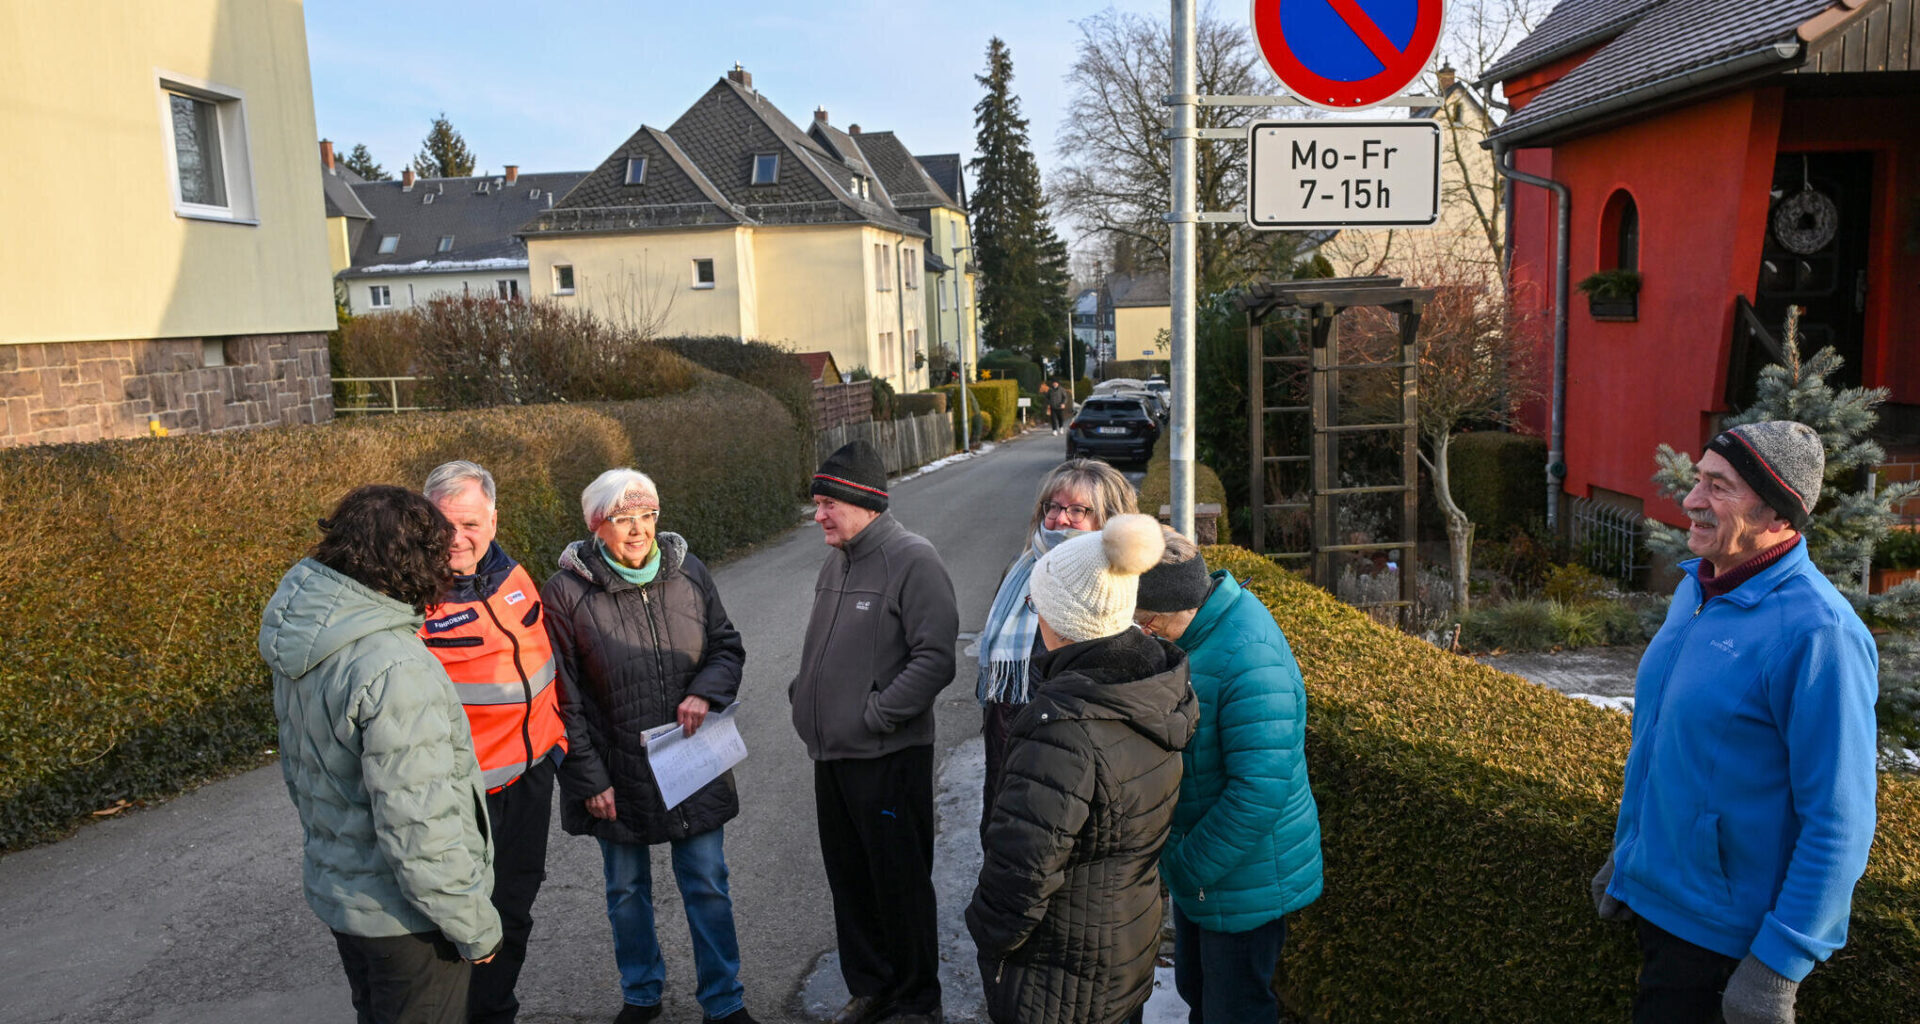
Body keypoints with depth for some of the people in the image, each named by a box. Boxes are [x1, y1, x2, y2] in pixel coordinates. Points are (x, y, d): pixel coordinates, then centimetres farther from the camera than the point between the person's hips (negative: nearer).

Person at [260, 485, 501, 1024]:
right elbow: (419, 828, -29)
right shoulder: (394, 669, -31)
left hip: (333, 884, 9)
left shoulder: (303, 638, -2)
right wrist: (475, 925, -17)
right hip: (401, 914, -9)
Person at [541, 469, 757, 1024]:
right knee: (627, 891, 18)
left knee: (707, 887, 11)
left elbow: (728, 646, 6)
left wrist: (705, 692, -15)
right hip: (616, 775, -1)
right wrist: (589, 780, -10)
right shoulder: (565, 591, -12)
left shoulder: (688, 572, -4)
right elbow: (562, 700, -8)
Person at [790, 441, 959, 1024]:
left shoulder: (913, 560, -15)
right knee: (850, 880, 18)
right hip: (832, 754, 8)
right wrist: (805, 698, 10)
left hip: (888, 758, -8)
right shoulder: (836, 562, 11)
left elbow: (935, 658, -21)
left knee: (900, 883, 6)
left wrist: (875, 715, -20)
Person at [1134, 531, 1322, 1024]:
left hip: (1244, 880, -8)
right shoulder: (1194, 631, -3)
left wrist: (1186, 868, -23)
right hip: (1195, 868, 9)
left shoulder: (1250, 660, -32)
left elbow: (1260, 790, -32)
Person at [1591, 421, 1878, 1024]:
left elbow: (1839, 822, -23)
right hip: (1658, 894, 8)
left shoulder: (1816, 632, -24)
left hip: (1725, 929, -8)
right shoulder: (1697, 589, 4)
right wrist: (1626, 852, 19)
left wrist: (1777, 965, -20)